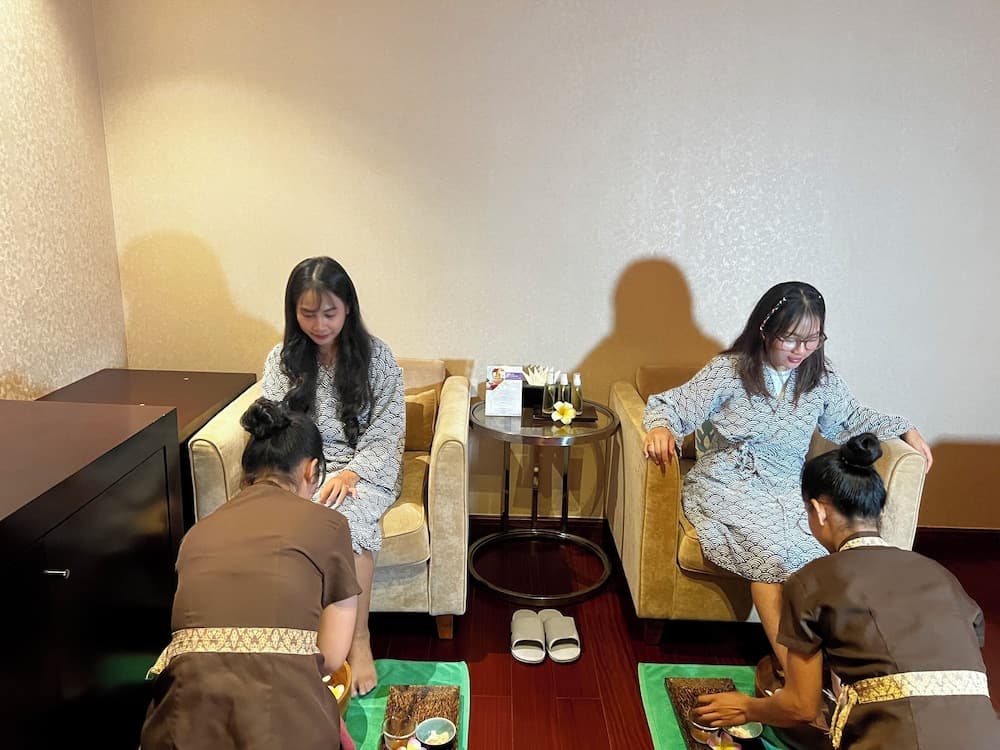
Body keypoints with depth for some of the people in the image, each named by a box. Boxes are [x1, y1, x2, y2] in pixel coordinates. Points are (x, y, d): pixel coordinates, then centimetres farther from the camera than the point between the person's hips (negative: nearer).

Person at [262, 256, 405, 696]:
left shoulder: (376, 356, -1)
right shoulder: (281, 360, 7)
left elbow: (387, 432, -5)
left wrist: (350, 472, -20)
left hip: (365, 470, -2)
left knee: (347, 517, -34)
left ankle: (359, 639, -22)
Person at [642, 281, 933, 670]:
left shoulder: (820, 378, 7)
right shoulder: (728, 370, -5)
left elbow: (854, 418, 24)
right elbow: (671, 404, -4)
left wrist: (904, 429, 10)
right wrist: (660, 427, -27)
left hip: (788, 489, 4)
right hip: (728, 484, -4)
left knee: (820, 549, -28)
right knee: (771, 549, -31)